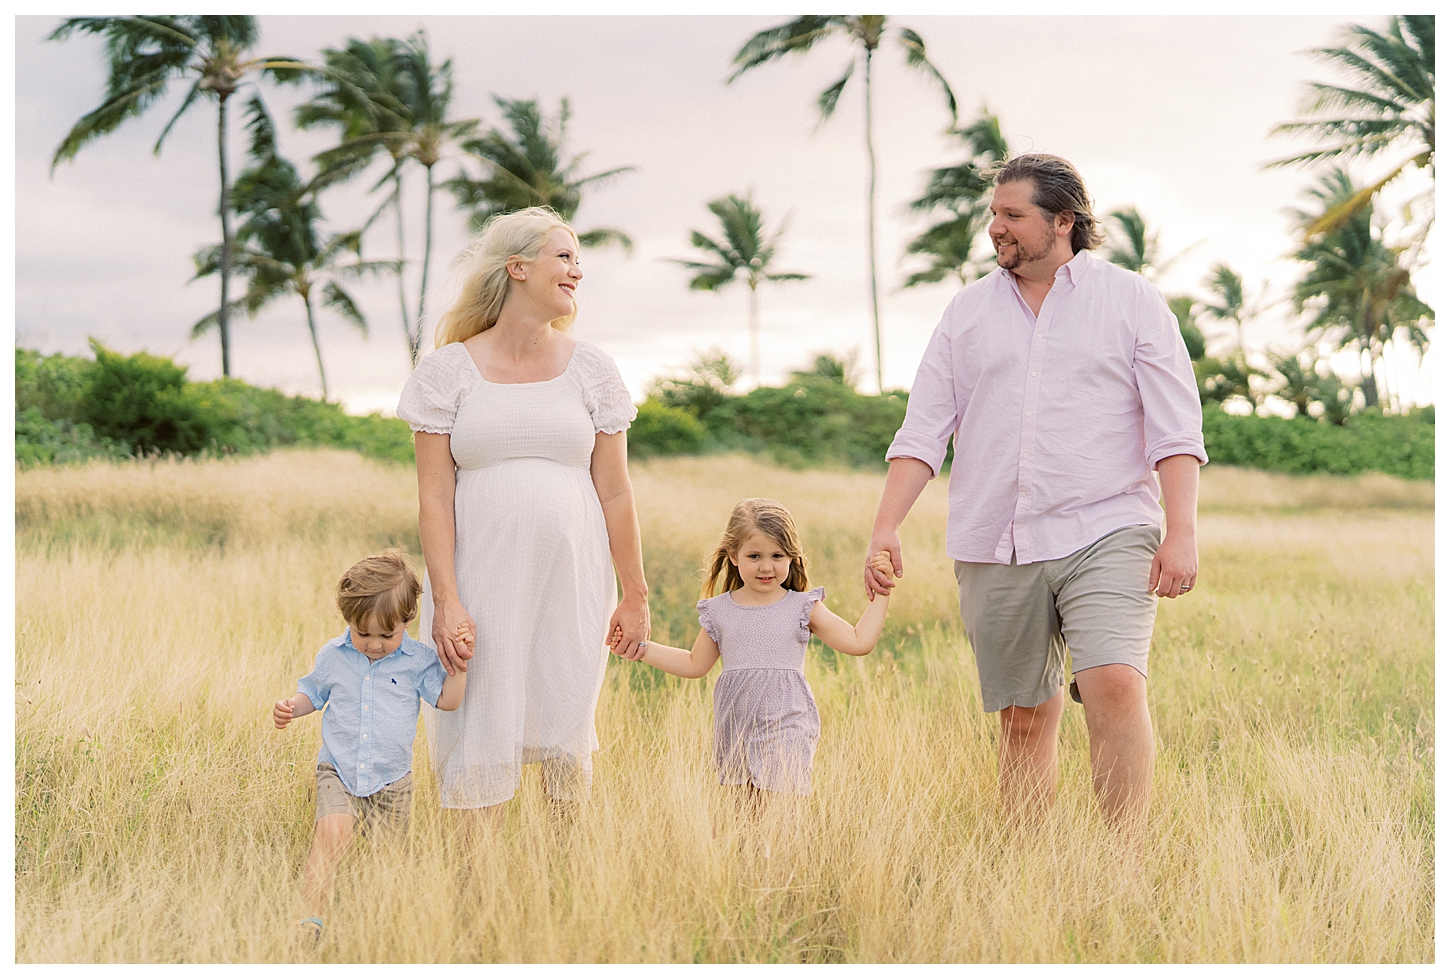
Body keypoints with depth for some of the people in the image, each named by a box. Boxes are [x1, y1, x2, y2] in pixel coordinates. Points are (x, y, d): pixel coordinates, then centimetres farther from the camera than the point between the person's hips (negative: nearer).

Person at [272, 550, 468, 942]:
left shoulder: (418, 660, -4)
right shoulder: (332, 656, 1)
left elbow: (447, 700, -6)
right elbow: (313, 691, 17)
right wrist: (291, 707, -2)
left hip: (391, 780, 1)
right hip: (339, 770, -1)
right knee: (331, 832, -24)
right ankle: (312, 916, -30)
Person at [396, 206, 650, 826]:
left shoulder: (590, 369, 6)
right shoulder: (449, 369, 0)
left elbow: (614, 492, 7)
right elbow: (434, 497, -3)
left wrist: (636, 596, 7)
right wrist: (445, 600, -11)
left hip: (572, 582, 2)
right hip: (482, 581, -2)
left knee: (566, 733, 7)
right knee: (484, 744, 0)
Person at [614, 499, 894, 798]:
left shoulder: (803, 608, 2)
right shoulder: (719, 611, 8)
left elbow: (859, 642, 2)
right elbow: (696, 664, 21)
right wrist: (641, 649, 15)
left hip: (785, 723, -3)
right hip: (735, 725, 3)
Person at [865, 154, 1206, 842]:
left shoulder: (1130, 300, 5)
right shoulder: (968, 311, 13)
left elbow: (1176, 431, 0)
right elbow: (922, 430, 10)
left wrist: (1182, 533, -11)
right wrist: (885, 526, -2)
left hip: (1105, 534, -3)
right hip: (994, 549, 3)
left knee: (1115, 686, -22)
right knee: (1024, 720, 6)